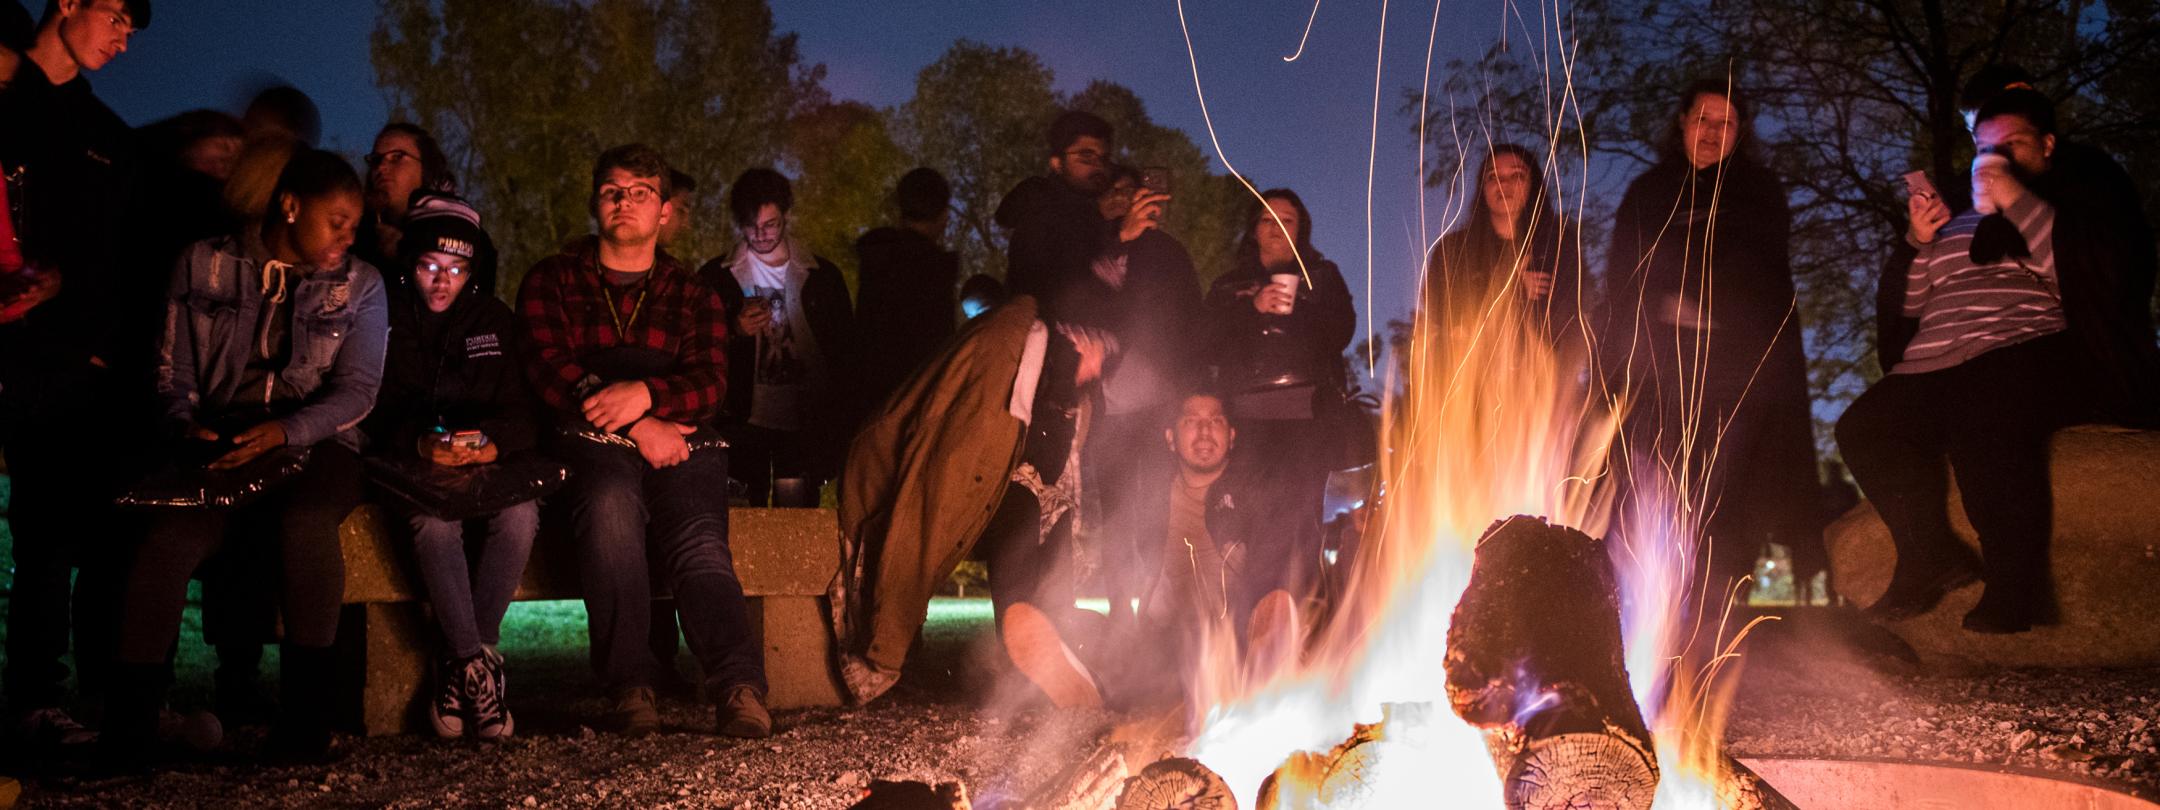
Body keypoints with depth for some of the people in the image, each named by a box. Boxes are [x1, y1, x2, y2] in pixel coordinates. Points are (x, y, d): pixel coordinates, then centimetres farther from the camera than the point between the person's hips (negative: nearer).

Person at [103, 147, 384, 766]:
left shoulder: (359, 286, 9)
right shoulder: (205, 266, 12)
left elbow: (357, 391, -1)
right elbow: (175, 372, 14)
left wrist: (285, 431, -17)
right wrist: (187, 422, -7)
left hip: (315, 443, -1)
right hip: (221, 444, 1)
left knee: (306, 522, -36)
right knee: (166, 541, -29)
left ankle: (305, 709, -24)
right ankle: (129, 726, -18)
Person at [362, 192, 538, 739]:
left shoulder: (494, 321, 14)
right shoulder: (386, 320, 8)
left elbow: (523, 412, 5)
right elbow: (369, 417, -1)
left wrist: (493, 443, -18)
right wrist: (418, 445, -21)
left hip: (488, 466, 2)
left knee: (520, 515, -33)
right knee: (434, 522, -37)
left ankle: (461, 662, -21)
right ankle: (479, 665, -29)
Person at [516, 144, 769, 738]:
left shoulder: (693, 295, 23)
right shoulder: (552, 281, 20)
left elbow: (711, 385, 8)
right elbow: (549, 372, 3)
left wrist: (646, 393, -15)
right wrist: (635, 426, -10)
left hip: (680, 439, 1)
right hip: (593, 442, -1)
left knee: (699, 542, -29)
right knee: (610, 504, -36)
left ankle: (740, 689, -47)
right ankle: (629, 688, -34)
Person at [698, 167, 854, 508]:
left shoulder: (823, 276, 8)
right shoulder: (717, 277, 7)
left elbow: (845, 351, 11)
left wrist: (833, 421, 2)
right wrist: (735, 332, -12)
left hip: (804, 425, 0)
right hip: (744, 425, 0)